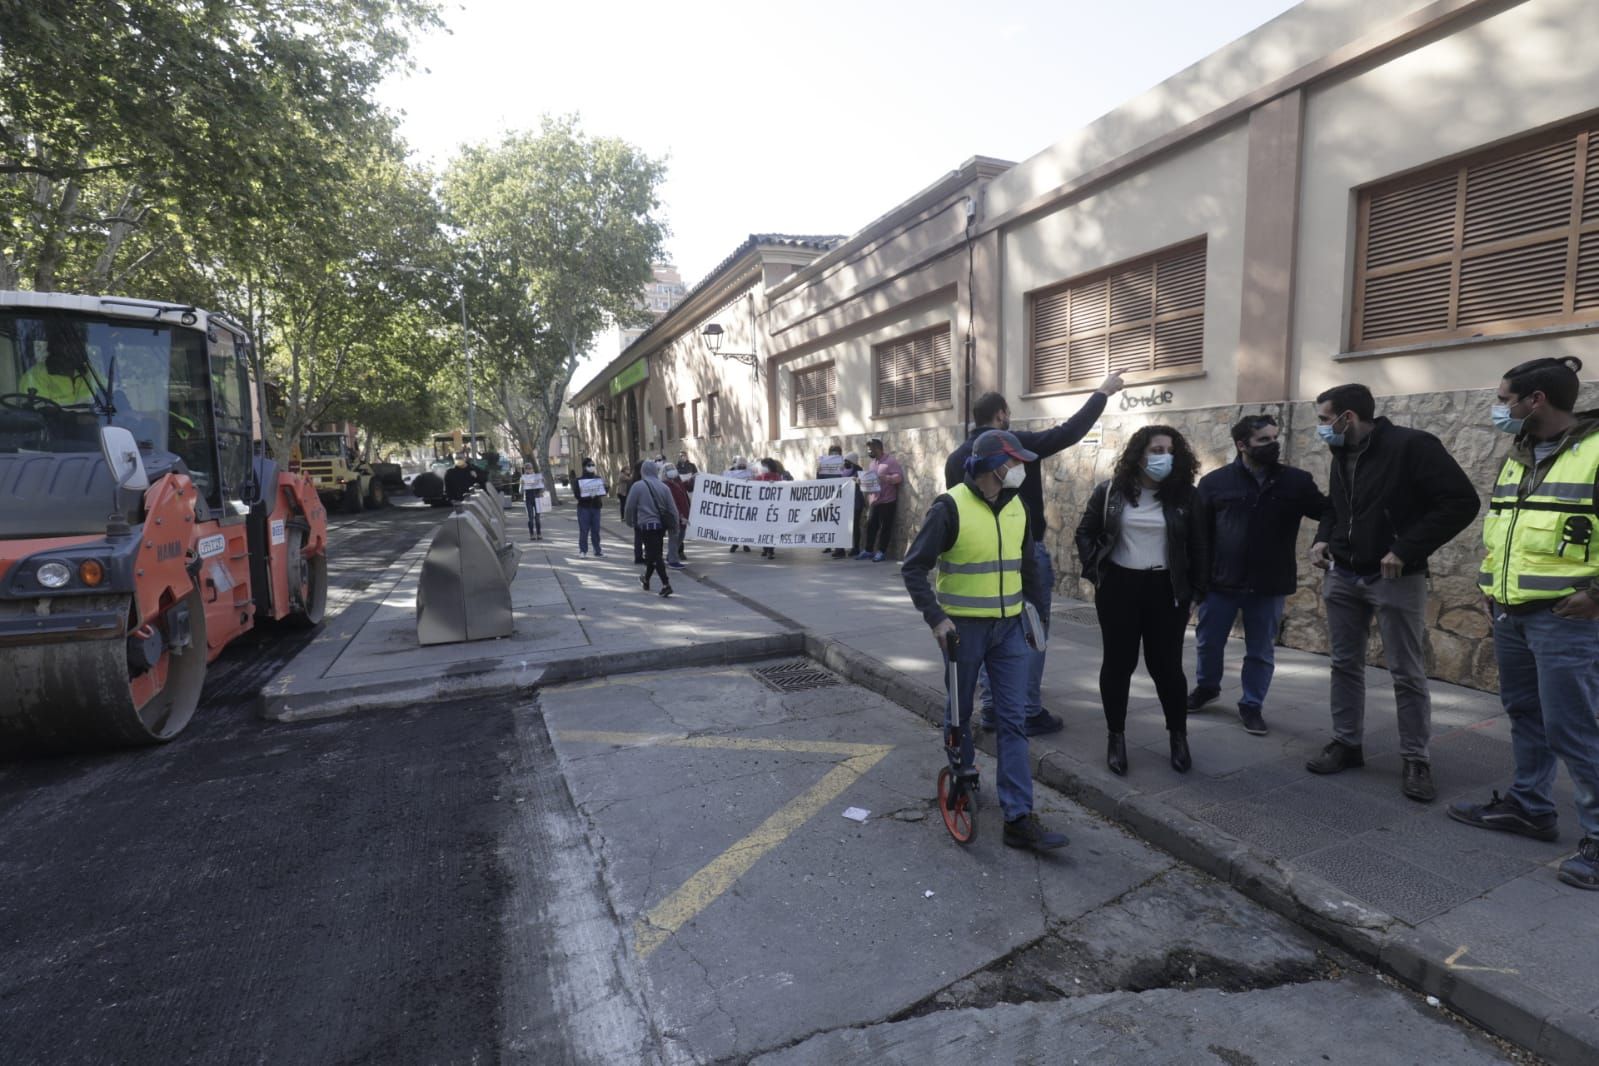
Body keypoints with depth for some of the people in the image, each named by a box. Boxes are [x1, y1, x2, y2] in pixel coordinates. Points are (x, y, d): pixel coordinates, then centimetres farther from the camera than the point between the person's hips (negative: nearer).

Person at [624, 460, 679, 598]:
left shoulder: (638, 486, -7)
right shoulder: (663, 487, 5)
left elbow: (629, 507, -5)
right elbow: (672, 509, 6)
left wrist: (629, 521, 11)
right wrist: (675, 524, 16)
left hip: (646, 525, -5)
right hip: (660, 525, 5)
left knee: (654, 555, -5)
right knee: (652, 553, 20)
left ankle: (666, 584, -15)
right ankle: (646, 579, 37)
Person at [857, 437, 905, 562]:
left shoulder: (891, 461, -7)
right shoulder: (871, 463, 17)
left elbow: (899, 476, -15)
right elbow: (867, 478, 25)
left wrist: (886, 478, -30)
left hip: (887, 501, -7)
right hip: (874, 501, 7)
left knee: (885, 527, -1)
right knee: (870, 525, 7)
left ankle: (881, 551, 5)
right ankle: (868, 550, 15)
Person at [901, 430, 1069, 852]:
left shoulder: (1016, 506, 4)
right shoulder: (951, 507, -15)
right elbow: (914, 567, -13)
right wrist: (936, 617, -22)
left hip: (1009, 627, 5)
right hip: (965, 627, -5)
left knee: (1013, 720, 2)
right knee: (960, 714, 12)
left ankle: (1019, 818, 6)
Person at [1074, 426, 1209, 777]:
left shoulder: (1184, 495, -1)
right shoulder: (1110, 491, -1)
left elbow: (1198, 544, 4)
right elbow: (1085, 532, 7)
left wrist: (1196, 588, 1)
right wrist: (1095, 570, -3)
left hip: (1166, 590, 0)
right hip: (1119, 587, 0)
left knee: (1166, 665, 5)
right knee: (1118, 663, 6)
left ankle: (1178, 736, 24)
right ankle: (1116, 737, 18)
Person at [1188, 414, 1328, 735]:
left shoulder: (1296, 481, 0)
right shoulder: (1215, 482, -4)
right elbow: (1199, 532, -2)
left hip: (1269, 586, 1)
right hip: (1221, 582, 0)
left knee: (1261, 651, 11)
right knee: (1208, 643, 13)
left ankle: (1252, 705, 29)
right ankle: (1206, 687, 39)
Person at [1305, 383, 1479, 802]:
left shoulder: (1411, 446, -14)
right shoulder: (1342, 456, 9)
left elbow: (1461, 501, -17)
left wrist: (1406, 550, -21)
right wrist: (1323, 539, 4)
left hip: (1395, 579, -7)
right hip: (1342, 576, 7)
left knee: (1407, 673, 2)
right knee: (1345, 664, 11)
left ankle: (1416, 760, 14)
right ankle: (1346, 743, 22)